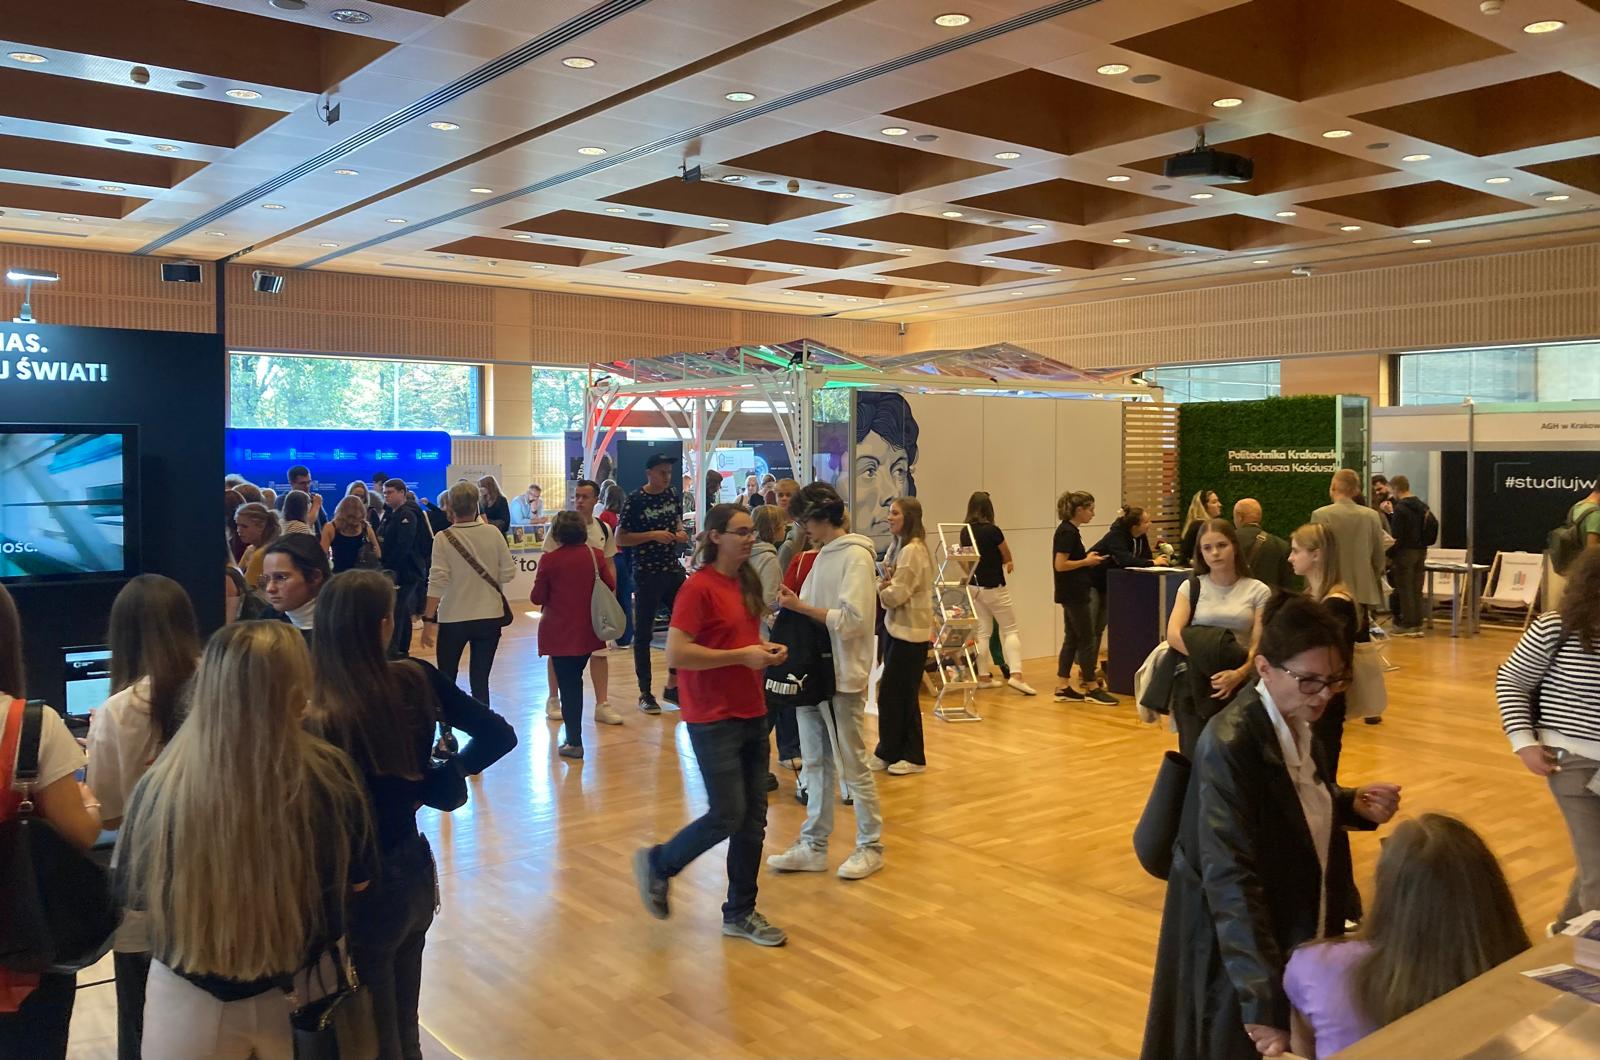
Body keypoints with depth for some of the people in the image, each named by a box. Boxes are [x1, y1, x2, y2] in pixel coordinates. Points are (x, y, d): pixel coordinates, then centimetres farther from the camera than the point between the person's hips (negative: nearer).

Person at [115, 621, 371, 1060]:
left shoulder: (163, 785, -22)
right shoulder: (330, 774, -21)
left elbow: (135, 894, -4)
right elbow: (356, 881, -4)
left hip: (193, 1001, 0)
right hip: (305, 990, 1)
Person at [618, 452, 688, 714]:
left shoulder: (671, 495, 6)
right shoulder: (635, 500, -11)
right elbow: (620, 539, -11)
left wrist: (680, 533, 0)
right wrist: (653, 535, -20)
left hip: (673, 570, 6)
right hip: (647, 574, -6)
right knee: (644, 633, 3)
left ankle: (672, 685, 19)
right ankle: (645, 693, 12)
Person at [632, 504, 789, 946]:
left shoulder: (746, 583, 10)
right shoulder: (698, 587, -15)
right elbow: (675, 653, -21)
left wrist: (766, 649, 3)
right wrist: (742, 655, -20)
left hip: (752, 714, 8)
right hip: (714, 721, -8)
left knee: (753, 818, 9)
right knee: (727, 816, -4)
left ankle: (740, 913, 22)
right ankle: (658, 863, 21)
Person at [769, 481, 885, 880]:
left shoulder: (855, 556, -14)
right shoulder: (824, 555, 11)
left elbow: (851, 620, -22)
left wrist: (800, 606, -18)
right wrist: (793, 604, -3)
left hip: (842, 678, -8)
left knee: (854, 765, 4)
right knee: (815, 764, 13)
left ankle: (871, 846, 18)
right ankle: (813, 846, 22)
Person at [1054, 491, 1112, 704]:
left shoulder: (1069, 530, 12)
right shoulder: (1068, 532, -17)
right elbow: (1060, 565, -22)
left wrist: (1088, 559, 9)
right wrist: (1087, 561, -13)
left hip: (1072, 594, 10)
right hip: (1074, 594, -10)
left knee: (1072, 639, 11)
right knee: (1087, 640, -1)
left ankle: (1064, 688, 13)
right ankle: (1092, 688, 7)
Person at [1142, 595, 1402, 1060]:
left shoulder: (1297, 721, -2)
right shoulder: (1230, 745, -27)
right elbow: (1231, 879, -31)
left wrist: (1355, 806, -5)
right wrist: (1265, 1001, -34)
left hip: (1300, 938, 8)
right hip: (1242, 956, -8)